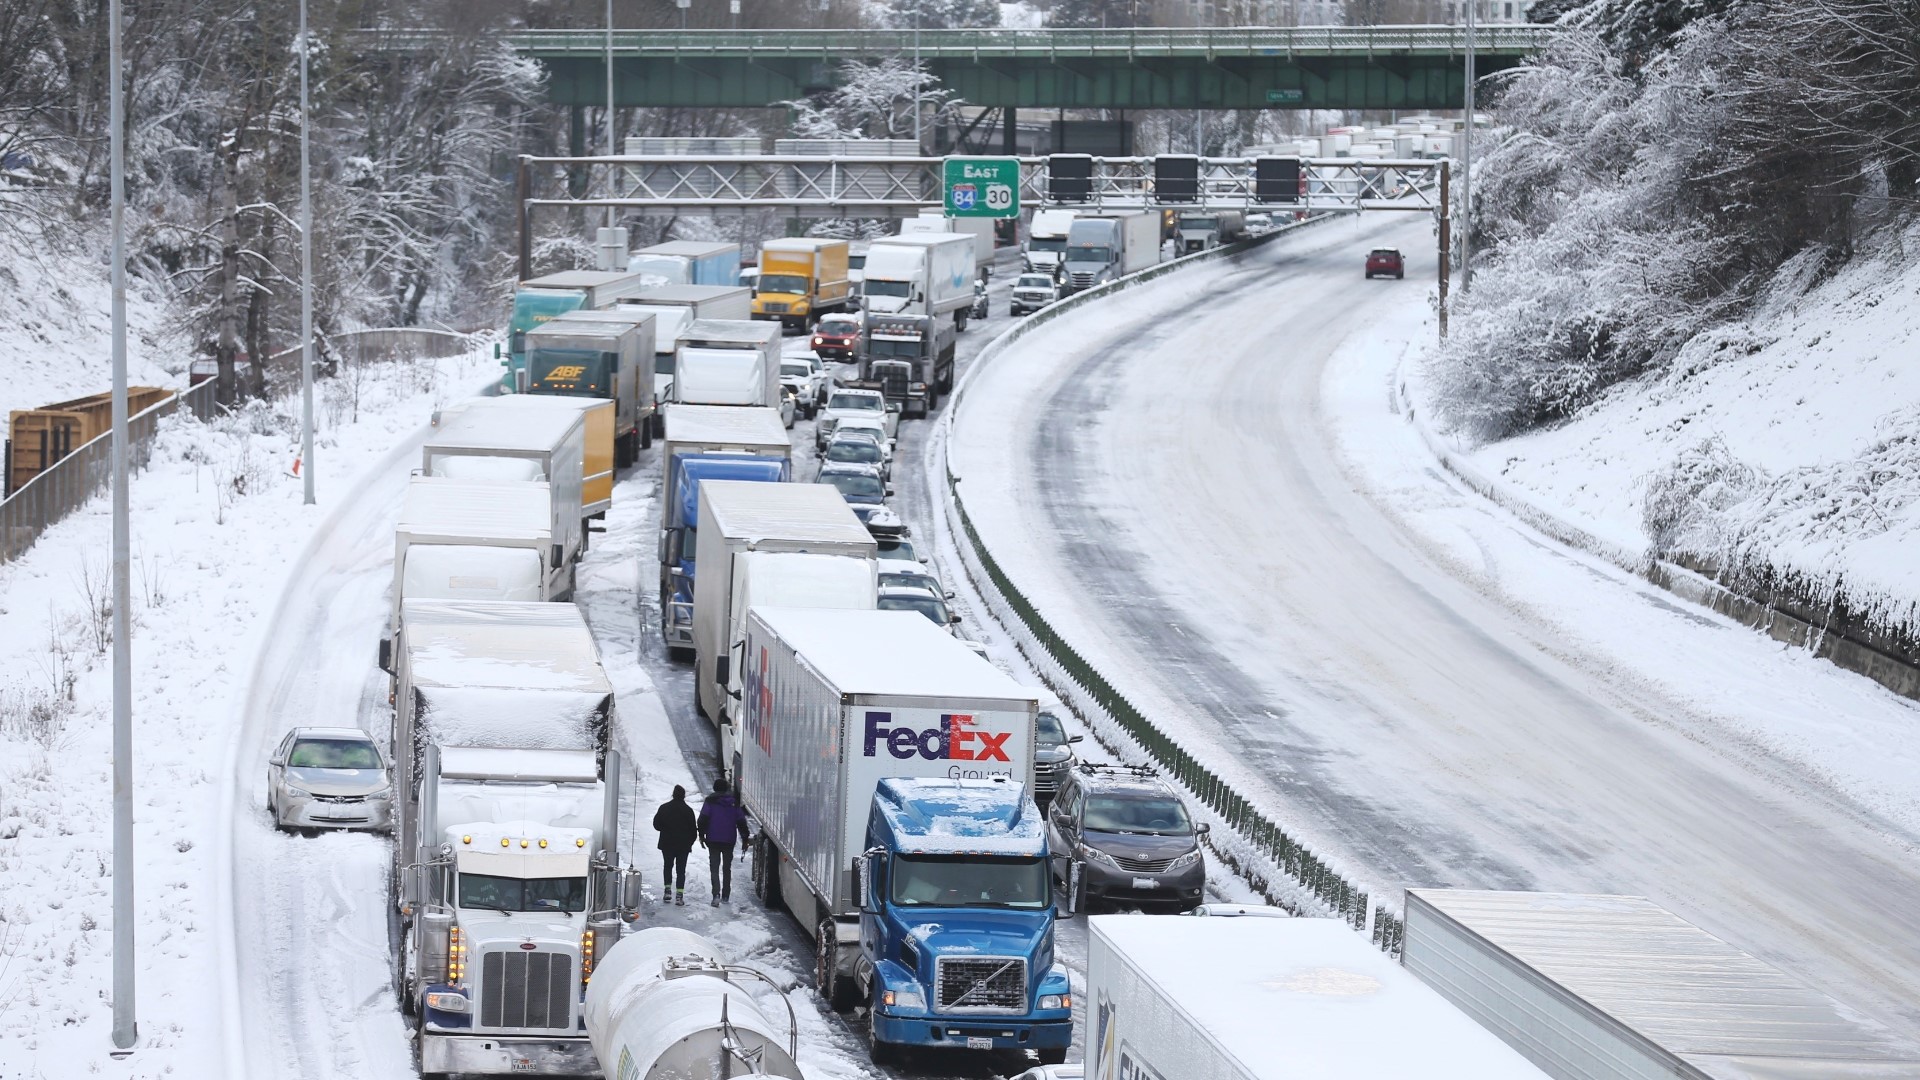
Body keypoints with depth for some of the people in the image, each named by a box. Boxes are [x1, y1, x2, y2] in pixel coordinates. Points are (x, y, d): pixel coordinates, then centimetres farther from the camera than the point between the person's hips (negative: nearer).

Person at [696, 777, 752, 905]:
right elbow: (741, 822, 7)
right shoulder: (734, 803, 7)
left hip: (713, 840, -3)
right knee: (727, 868, 16)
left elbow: (703, 818, -10)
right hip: (729, 840, 3)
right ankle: (725, 895, 19)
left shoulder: (710, 801, -2)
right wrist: (745, 839, 11)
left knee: (714, 867, -5)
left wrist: (702, 835, -4)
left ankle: (716, 894, -23)